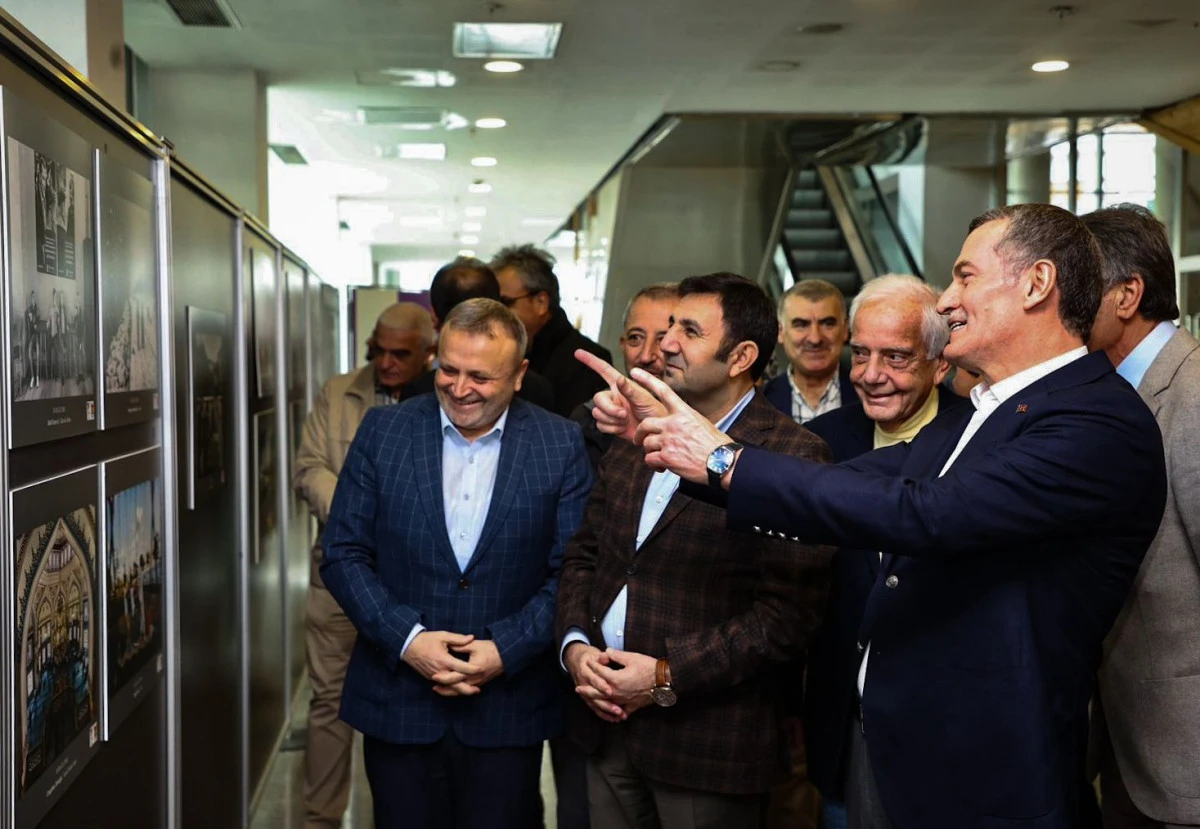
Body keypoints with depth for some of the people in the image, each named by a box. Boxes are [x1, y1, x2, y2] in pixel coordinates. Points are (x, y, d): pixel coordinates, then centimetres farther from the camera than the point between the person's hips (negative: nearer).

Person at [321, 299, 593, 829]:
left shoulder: (562, 446, -3)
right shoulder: (383, 431, 0)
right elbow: (343, 555, -1)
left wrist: (505, 650, -15)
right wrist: (407, 638, -13)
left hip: (509, 711, -1)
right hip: (398, 705, 1)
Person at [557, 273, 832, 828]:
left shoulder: (791, 458, -14)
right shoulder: (634, 437, 9)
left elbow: (787, 615, -18)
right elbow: (583, 555, 13)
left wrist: (668, 676, -18)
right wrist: (575, 644, -3)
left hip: (710, 740, -6)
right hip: (606, 717, 6)